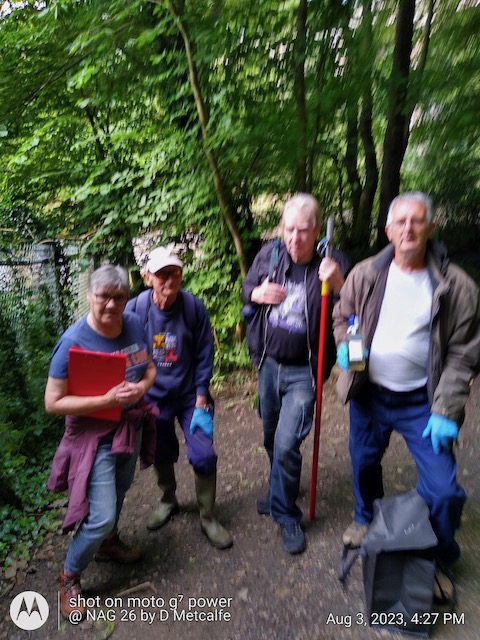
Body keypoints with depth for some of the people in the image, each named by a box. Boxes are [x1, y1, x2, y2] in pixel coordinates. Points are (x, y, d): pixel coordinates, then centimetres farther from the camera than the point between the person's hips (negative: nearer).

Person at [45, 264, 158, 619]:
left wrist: (141, 387, -18)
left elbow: (150, 368, 4)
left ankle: (108, 543, 55)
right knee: (101, 516, -3)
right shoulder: (73, 342, -25)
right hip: (95, 435, -6)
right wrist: (106, 400, -31)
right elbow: (53, 402, -22)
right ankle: (70, 577, 27)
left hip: (131, 427, 6)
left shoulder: (134, 325, -9)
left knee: (120, 491, 26)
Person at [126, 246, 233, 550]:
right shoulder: (135, 309, -15)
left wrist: (201, 404, -12)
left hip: (190, 394, -1)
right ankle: (168, 500, 48)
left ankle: (208, 517, 21)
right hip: (152, 396, 1)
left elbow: (204, 358, -12)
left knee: (204, 456, -5)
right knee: (162, 455, 18)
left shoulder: (194, 307, -17)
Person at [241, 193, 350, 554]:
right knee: (270, 437, 20)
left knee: (287, 444, -8)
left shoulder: (334, 264, -16)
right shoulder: (269, 254, -4)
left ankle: (287, 515, 19)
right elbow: (246, 288, 12)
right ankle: (280, 491, 48)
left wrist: (338, 285, -33)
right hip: (268, 363, 5)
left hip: (303, 371, -4)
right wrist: (256, 294, -11)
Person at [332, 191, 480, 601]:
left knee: (443, 490, -2)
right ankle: (366, 519, 52)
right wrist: (345, 347, -14)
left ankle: (440, 561, 30)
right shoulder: (366, 274, -6)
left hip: (421, 401, -2)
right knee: (364, 464, 20)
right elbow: (342, 317, 7)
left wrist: (446, 412, -12)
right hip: (369, 394, 2)